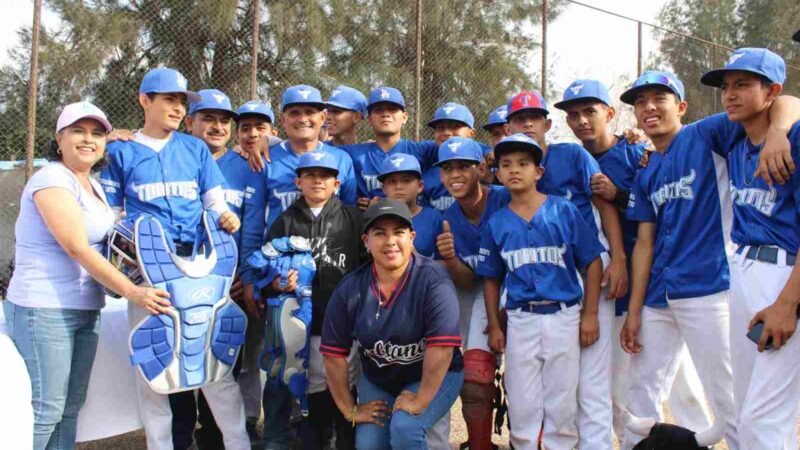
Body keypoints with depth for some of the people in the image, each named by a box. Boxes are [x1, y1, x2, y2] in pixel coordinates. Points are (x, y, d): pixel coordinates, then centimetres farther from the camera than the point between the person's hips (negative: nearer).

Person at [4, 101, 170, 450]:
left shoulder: (94, 185, 15)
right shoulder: (51, 180, -12)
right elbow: (78, 249, -21)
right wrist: (133, 292, -25)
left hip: (86, 309, 9)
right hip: (45, 310, -9)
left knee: (70, 408, 13)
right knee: (44, 410, -5)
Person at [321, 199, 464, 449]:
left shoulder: (433, 280, -25)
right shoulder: (350, 288, -11)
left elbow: (442, 345, -29)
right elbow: (334, 353, -5)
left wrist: (419, 402, -24)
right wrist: (350, 410, -3)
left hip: (434, 377, -4)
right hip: (376, 379, 4)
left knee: (404, 428, -26)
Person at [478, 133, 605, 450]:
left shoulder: (564, 211, -3)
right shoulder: (496, 224, 4)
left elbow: (592, 262, -1)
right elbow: (491, 279, 11)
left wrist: (590, 315, -5)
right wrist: (494, 326, 7)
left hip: (564, 316, -2)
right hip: (520, 320, 2)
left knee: (562, 400, 7)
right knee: (521, 403, 10)